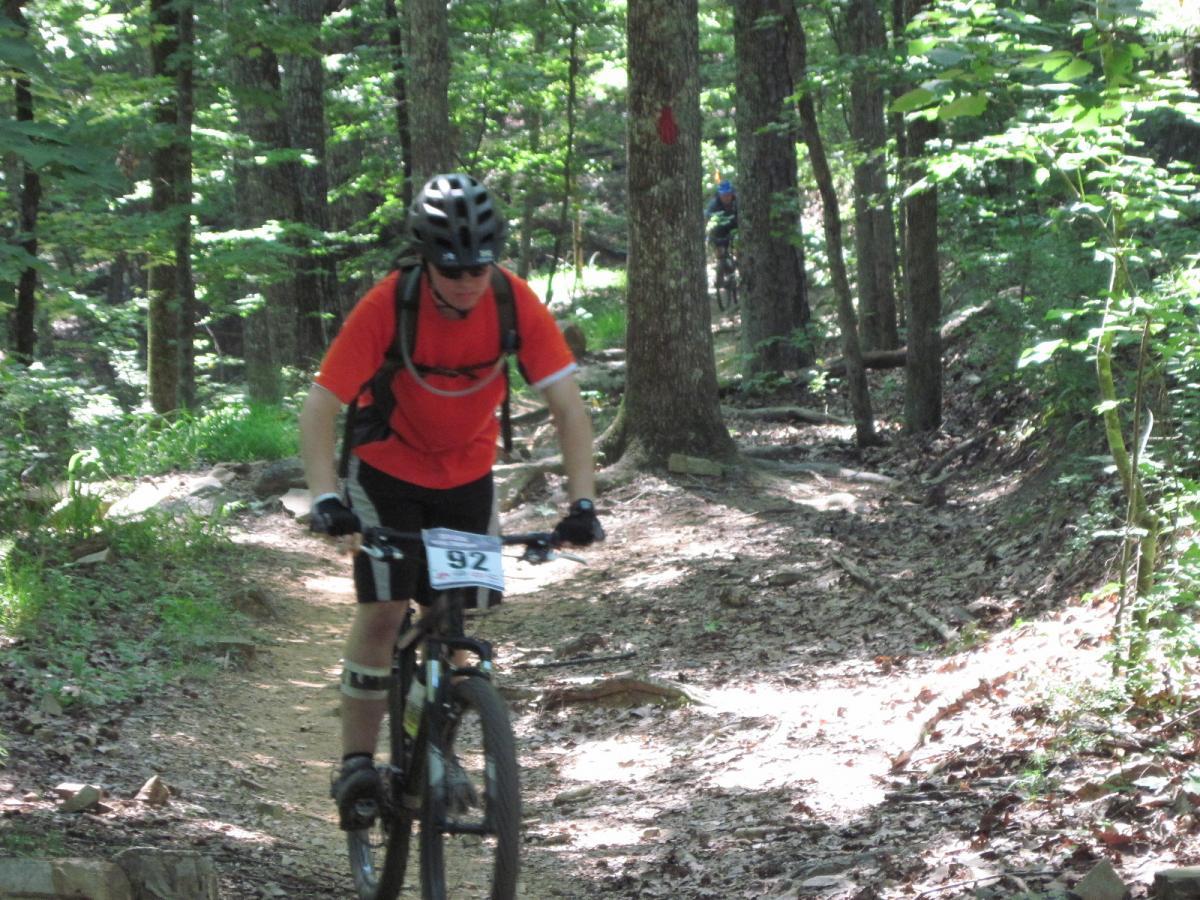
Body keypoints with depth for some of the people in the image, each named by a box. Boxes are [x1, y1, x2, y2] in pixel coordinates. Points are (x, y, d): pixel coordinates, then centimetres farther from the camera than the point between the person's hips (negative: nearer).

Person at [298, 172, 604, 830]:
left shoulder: (516, 305, -22)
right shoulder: (387, 306, -28)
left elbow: (568, 407, -22)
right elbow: (318, 409, -30)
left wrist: (582, 503, -34)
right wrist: (325, 497, -45)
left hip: (467, 474, 3)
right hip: (387, 468, -3)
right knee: (383, 610, -15)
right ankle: (356, 763, -8)